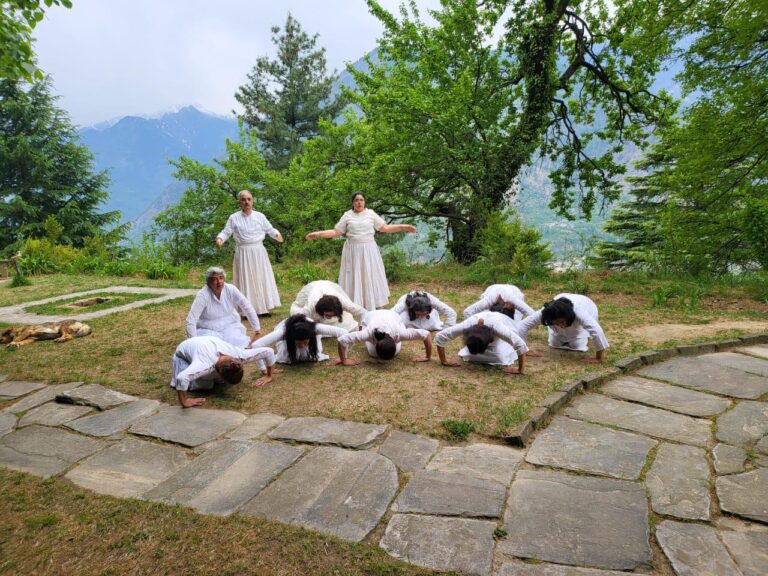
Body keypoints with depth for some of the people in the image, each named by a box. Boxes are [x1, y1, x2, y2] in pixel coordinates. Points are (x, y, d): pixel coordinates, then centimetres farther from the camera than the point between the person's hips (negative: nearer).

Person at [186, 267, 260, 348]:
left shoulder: (231, 290, -13)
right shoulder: (203, 295, -20)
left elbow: (248, 308, -9)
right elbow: (191, 320, -21)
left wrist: (257, 330, -12)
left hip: (230, 326, 1)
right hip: (208, 330, -1)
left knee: (239, 344, -24)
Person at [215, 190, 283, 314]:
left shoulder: (260, 216, 6)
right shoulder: (234, 218, 2)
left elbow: (270, 229, 9)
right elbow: (226, 232, 3)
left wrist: (277, 235, -11)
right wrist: (219, 238, -18)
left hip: (258, 252, 2)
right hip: (243, 253, -2)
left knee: (261, 279, 5)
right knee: (246, 280, -1)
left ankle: (263, 307, 14)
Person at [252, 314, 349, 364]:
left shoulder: (314, 328, -42)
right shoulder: (283, 331, -45)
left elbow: (344, 332, -39)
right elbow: (256, 345, -48)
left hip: (308, 334, 1)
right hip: (285, 336, -1)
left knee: (313, 356, -20)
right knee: (284, 358, -23)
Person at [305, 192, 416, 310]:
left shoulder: (371, 214, 4)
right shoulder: (347, 215, 3)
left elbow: (385, 228, 3)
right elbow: (336, 232, 4)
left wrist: (403, 227, -5)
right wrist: (318, 234, -5)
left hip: (369, 251, 0)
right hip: (353, 251, 0)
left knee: (371, 278, 4)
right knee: (354, 279, 1)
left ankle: (374, 307, 12)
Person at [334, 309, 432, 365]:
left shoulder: (399, 333, -43)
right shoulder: (369, 332, -46)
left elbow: (427, 334, -36)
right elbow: (342, 340, -42)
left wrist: (428, 357, -29)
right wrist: (343, 360, -31)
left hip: (392, 315, 1)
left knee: (396, 351, -4)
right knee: (373, 353, -5)